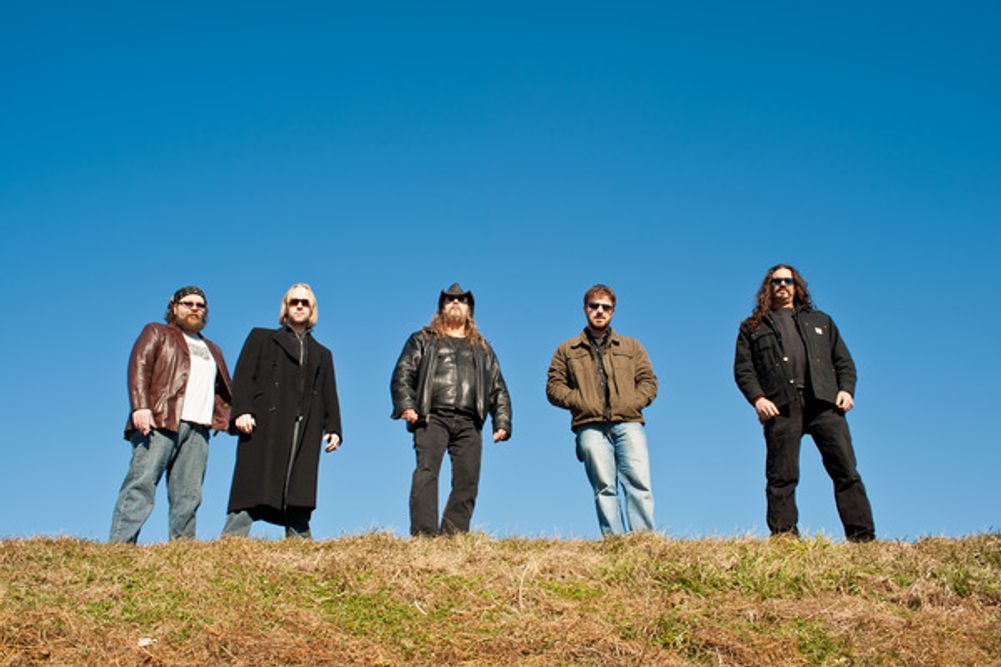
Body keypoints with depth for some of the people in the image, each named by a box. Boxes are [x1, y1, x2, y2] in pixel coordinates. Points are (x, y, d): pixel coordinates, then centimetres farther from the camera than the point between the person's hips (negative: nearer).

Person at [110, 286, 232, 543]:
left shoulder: (212, 350, 32)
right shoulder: (157, 333, 16)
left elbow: (220, 392, 26)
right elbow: (139, 366, 1)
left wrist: (229, 418, 6)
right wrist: (140, 407, -15)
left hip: (198, 427, 5)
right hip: (160, 419, -5)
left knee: (188, 496, -2)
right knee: (141, 484, -14)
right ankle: (119, 545, -18)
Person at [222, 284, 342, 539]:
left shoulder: (322, 354, 30)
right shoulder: (262, 338, 20)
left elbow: (329, 395, 21)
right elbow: (243, 376, 6)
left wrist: (333, 429, 5)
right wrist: (242, 411, -11)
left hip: (305, 432, 3)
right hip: (266, 427, -3)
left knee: (299, 501, -6)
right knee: (252, 491, -14)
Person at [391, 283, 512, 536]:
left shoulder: (482, 349, 27)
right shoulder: (423, 340, 19)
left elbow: (498, 389, 23)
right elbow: (402, 375, 8)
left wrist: (502, 423, 9)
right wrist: (405, 406, -9)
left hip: (469, 423, 3)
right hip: (432, 418, -3)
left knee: (467, 482, -6)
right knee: (426, 472, -20)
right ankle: (424, 535, -28)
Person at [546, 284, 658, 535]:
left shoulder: (631, 347, 25)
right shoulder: (566, 350, 22)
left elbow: (648, 381, 17)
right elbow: (554, 386, 13)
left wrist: (631, 403, -1)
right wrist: (580, 403, -3)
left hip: (628, 423, 1)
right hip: (591, 426, 0)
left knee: (639, 482, -15)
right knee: (604, 487, -9)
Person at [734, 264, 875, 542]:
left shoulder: (820, 321, 28)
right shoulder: (753, 327, 21)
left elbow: (844, 360, 23)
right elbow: (742, 368, 11)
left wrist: (846, 389, 4)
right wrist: (757, 398, -6)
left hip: (824, 403, 1)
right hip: (780, 406, -1)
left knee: (846, 469, -8)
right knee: (782, 477, -7)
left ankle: (863, 538, -9)